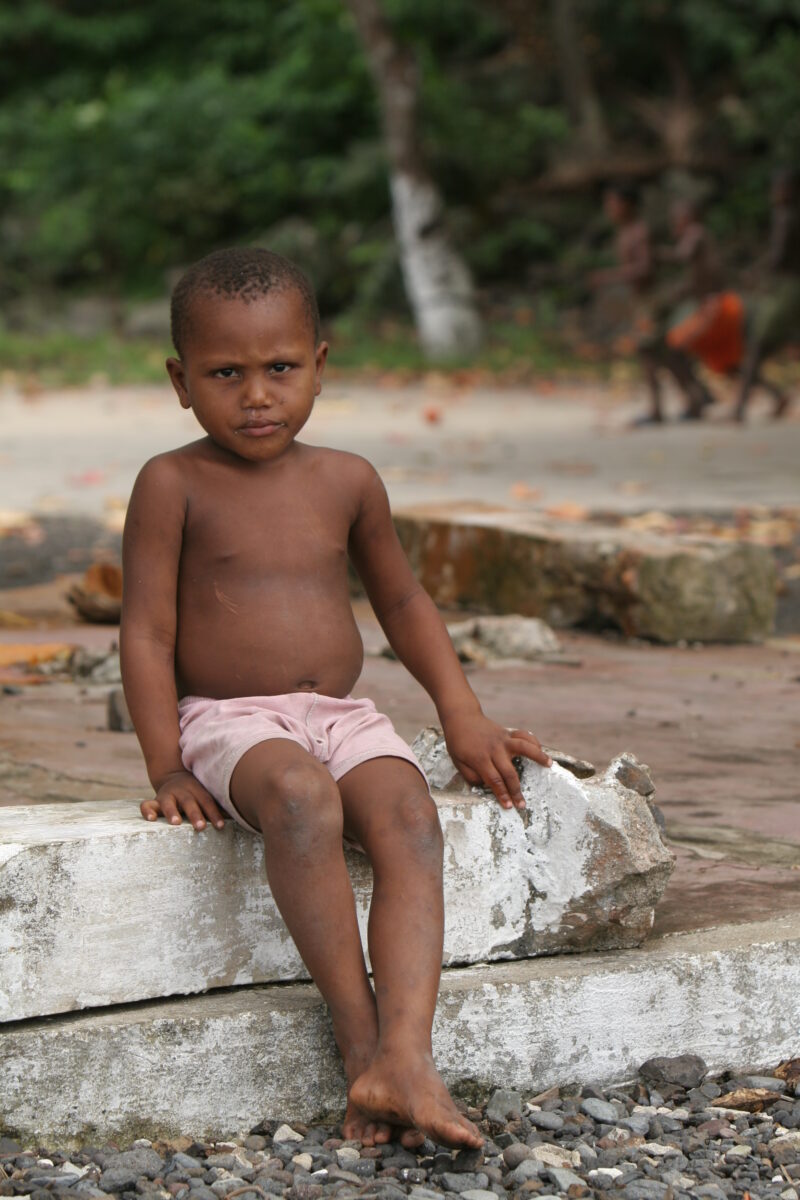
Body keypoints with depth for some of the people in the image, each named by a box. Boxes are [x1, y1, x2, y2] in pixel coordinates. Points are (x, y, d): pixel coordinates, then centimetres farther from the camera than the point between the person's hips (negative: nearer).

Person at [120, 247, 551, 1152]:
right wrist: (168, 770, -10)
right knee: (301, 797, -38)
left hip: (343, 716, 4)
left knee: (410, 819, -28)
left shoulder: (347, 482, 10)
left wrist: (464, 718, 15)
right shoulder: (173, 485, -2)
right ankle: (357, 1035, -33)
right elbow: (147, 633, -3)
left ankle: (404, 1056, -42)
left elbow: (401, 603, 23)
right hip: (228, 720, -4)